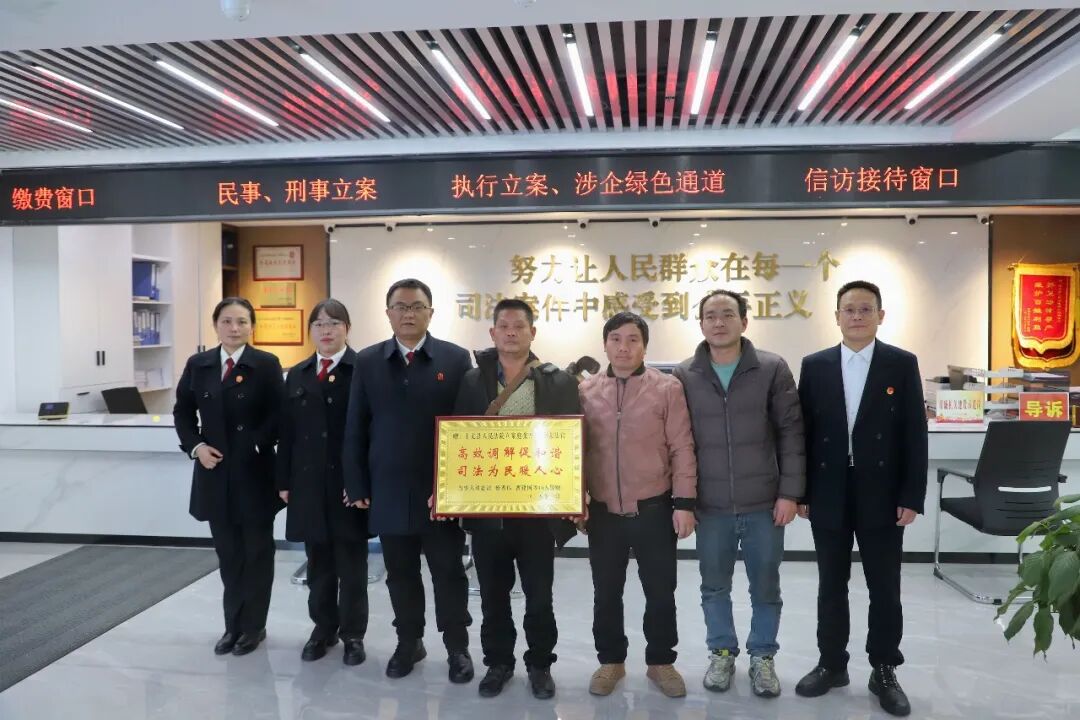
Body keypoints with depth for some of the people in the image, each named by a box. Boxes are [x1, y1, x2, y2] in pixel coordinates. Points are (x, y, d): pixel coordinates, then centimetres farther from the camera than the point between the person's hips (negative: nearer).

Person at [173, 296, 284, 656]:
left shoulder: (266, 365, -5)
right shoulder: (197, 365, 6)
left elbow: (278, 416, -8)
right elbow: (182, 411, 12)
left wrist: (252, 449, -16)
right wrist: (196, 446, -3)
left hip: (254, 473, -3)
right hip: (215, 474, 3)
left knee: (256, 553, 7)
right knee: (228, 554, 12)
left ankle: (253, 626, 20)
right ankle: (233, 625, 24)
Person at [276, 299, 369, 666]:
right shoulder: (297, 375, 11)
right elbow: (287, 432, 10)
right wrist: (284, 481, 6)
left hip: (349, 481, -4)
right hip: (309, 482, 4)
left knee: (351, 561, 7)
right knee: (318, 561, 13)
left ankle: (353, 633, 20)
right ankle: (323, 628, 28)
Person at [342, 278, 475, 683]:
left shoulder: (456, 359, -2)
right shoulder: (367, 362, 4)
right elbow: (355, 429, 5)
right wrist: (357, 486, 1)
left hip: (442, 491, -2)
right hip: (389, 492, 2)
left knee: (449, 573, 8)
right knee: (400, 574, 13)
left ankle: (457, 647, 25)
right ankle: (409, 642, 31)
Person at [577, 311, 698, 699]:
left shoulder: (667, 388, -4)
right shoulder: (585, 391, 3)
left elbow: (681, 448, -5)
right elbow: (576, 449, 8)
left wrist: (683, 503, -8)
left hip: (654, 509, -2)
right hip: (603, 511, 2)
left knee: (660, 592, 10)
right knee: (606, 593, 13)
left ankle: (661, 661, 30)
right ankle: (611, 660, 31)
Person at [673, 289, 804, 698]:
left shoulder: (772, 369, -3)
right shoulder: (684, 376, -1)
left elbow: (791, 432, -3)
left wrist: (790, 492, -6)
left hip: (764, 503, -1)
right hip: (710, 505, 1)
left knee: (765, 588, 12)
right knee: (714, 587, 14)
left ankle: (763, 656, 32)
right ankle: (722, 653, 33)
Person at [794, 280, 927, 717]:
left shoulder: (903, 364, -1)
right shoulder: (814, 366, 2)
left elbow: (915, 433, -2)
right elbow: (803, 431, 3)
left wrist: (912, 496, -7)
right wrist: (800, 491, 0)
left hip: (882, 497, -1)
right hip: (829, 496, 1)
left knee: (884, 588, 9)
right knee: (831, 586, 12)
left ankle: (884, 671, 25)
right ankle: (832, 664, 26)